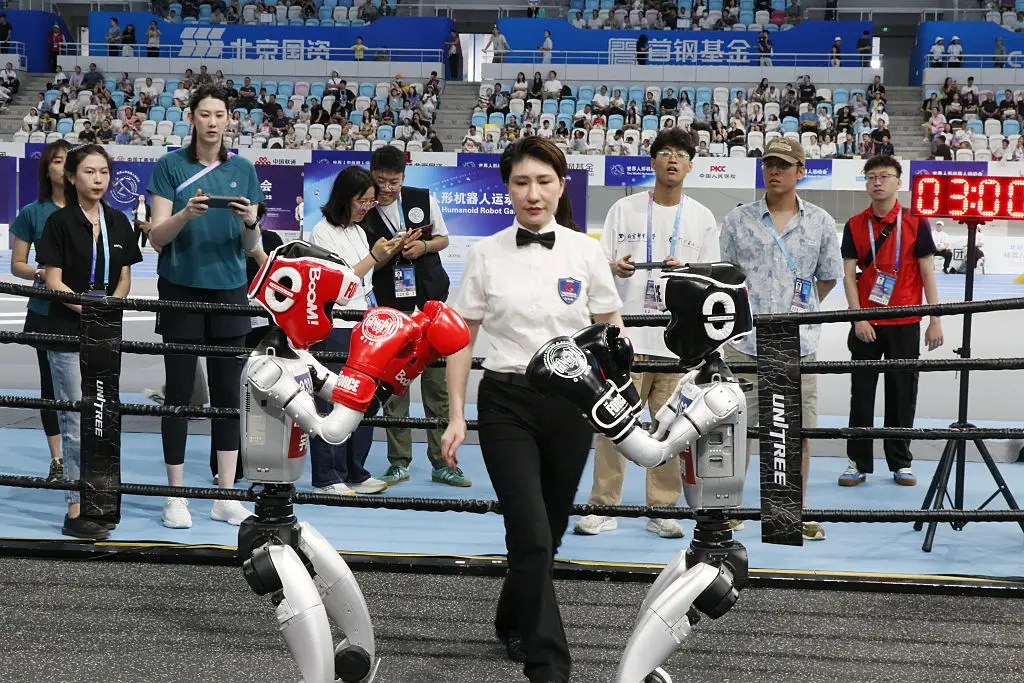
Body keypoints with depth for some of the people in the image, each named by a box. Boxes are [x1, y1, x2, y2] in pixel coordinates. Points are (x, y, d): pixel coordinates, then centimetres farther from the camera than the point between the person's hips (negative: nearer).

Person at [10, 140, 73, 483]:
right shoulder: (32, 213, 1)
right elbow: (17, 265, 4)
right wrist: (41, 274, -16)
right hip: (46, 312, 0)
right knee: (51, 383, 8)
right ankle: (57, 459, 19)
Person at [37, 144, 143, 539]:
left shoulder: (117, 222, 10)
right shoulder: (60, 222, -4)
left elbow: (124, 279, 11)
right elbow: (54, 282, -8)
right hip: (68, 333, -5)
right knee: (77, 423, -5)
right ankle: (75, 512, -1)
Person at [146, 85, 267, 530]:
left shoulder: (243, 170, 7)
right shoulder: (170, 166, -1)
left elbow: (251, 246, 5)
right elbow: (157, 237, -5)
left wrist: (250, 221, -16)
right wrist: (187, 214, -23)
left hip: (228, 291, 3)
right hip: (181, 289, -2)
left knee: (228, 394, 4)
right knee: (179, 393, 1)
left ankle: (226, 497, 11)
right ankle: (176, 497, 9)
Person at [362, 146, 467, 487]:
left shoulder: (423, 199, 3)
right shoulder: (363, 211, -3)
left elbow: (443, 238, 13)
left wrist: (423, 246, -8)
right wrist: (395, 248, -18)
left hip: (431, 299, 2)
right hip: (390, 306, -1)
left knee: (437, 380, 2)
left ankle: (441, 461, 8)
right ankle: (399, 462, 9)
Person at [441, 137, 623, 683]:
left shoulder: (585, 252, 1)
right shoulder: (486, 254, -1)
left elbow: (612, 334, 6)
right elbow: (462, 338, 2)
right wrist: (456, 415, -3)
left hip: (569, 402, 2)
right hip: (506, 403, -2)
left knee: (548, 534, 14)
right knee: (531, 537, -11)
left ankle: (514, 623, 41)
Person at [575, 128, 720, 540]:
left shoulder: (702, 218, 9)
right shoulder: (624, 209, 8)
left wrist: (685, 272, -12)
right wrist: (615, 267, -15)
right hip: (628, 334, 0)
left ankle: (663, 510, 12)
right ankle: (604, 507, 8)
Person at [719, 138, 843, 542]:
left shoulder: (820, 222, 6)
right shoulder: (738, 220, 3)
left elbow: (828, 277, 14)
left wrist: (800, 311, 11)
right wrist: (744, 311, 8)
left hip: (798, 344, 1)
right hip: (746, 342, -1)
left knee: (800, 429, 5)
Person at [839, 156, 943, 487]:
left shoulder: (916, 223, 1)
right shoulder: (855, 225, 3)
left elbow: (927, 273, 1)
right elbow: (848, 274, 1)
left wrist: (935, 320, -4)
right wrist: (858, 318, -10)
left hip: (905, 324, 0)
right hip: (866, 325, 1)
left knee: (903, 394, 5)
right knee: (862, 393, 3)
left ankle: (901, 463, 16)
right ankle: (858, 463, 11)